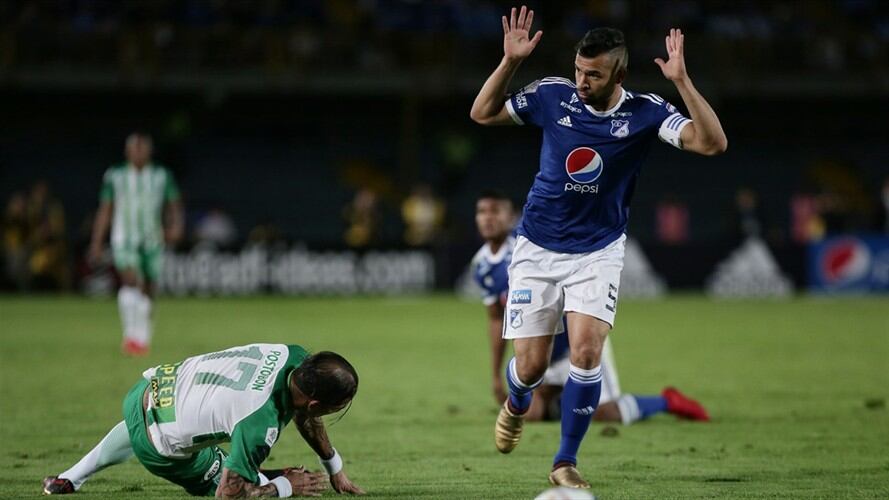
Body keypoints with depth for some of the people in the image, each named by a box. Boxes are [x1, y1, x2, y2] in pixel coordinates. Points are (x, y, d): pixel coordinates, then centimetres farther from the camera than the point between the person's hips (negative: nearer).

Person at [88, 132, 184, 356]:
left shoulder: (162, 177, 3)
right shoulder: (114, 177, 1)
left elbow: (174, 206, 7)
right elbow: (105, 211, 6)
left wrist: (175, 226, -14)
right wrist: (96, 243, 4)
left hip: (152, 242, 2)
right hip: (124, 241, -2)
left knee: (147, 291, 7)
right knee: (131, 281, -24)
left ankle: (143, 339, 23)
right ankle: (132, 334, -25)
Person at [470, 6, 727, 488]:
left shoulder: (645, 113, -13)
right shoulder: (553, 95, -9)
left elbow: (713, 143, -24)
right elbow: (482, 113, 1)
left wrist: (681, 81, -34)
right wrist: (509, 61, -13)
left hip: (598, 252, -1)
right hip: (537, 249, 1)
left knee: (586, 352, -19)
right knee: (530, 366, 0)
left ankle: (565, 462, -1)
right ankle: (517, 404, 39)